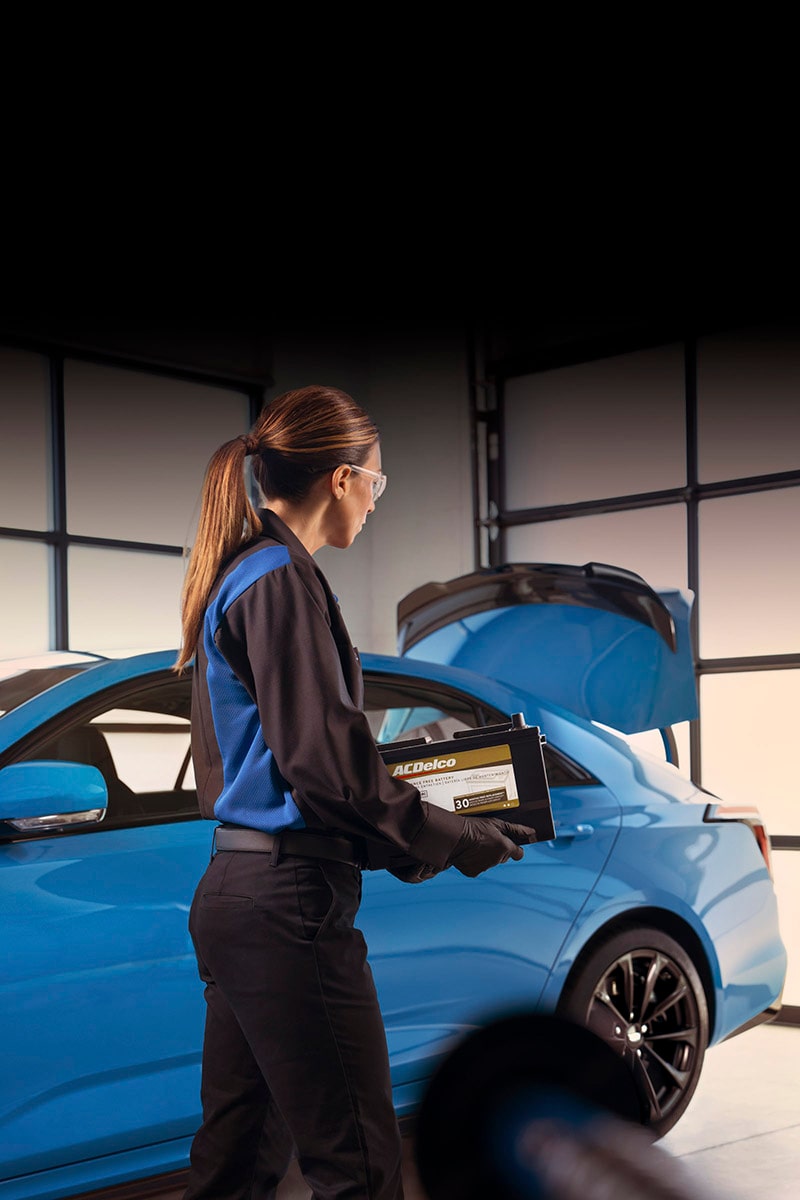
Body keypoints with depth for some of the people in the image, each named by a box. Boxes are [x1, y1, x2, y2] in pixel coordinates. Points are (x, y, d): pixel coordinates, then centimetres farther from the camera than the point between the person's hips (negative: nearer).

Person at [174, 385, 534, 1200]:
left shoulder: (236, 575, 17)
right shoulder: (282, 578, -13)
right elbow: (323, 757, -18)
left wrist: (405, 832, 18)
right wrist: (453, 840, -7)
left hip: (234, 889, 10)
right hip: (288, 898, -10)